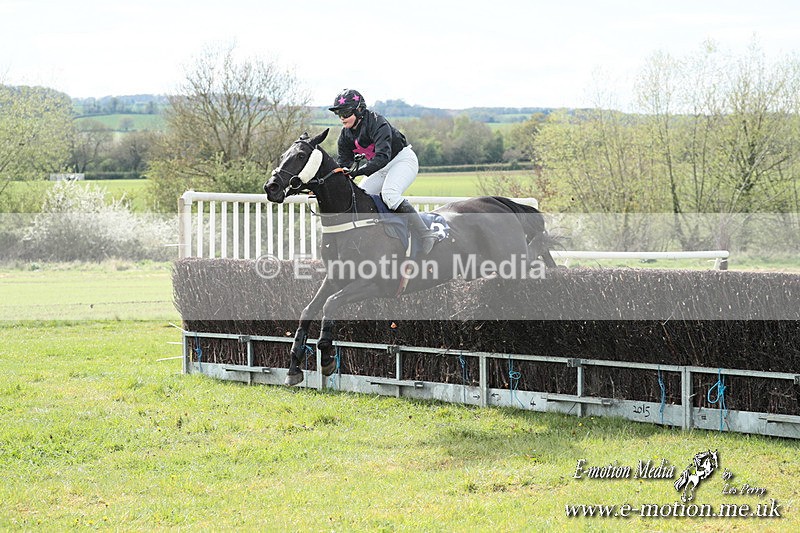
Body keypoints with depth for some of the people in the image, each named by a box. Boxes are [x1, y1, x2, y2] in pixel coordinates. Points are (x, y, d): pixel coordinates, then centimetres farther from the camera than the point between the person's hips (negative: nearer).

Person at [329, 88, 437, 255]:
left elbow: (382, 157, -38)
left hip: (403, 159, -9)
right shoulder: (346, 136, -2)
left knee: (389, 194, -33)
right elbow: (343, 164, 0)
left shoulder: (377, 123, -27)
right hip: (381, 170, 9)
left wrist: (356, 172, -47)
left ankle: (426, 235, -36)